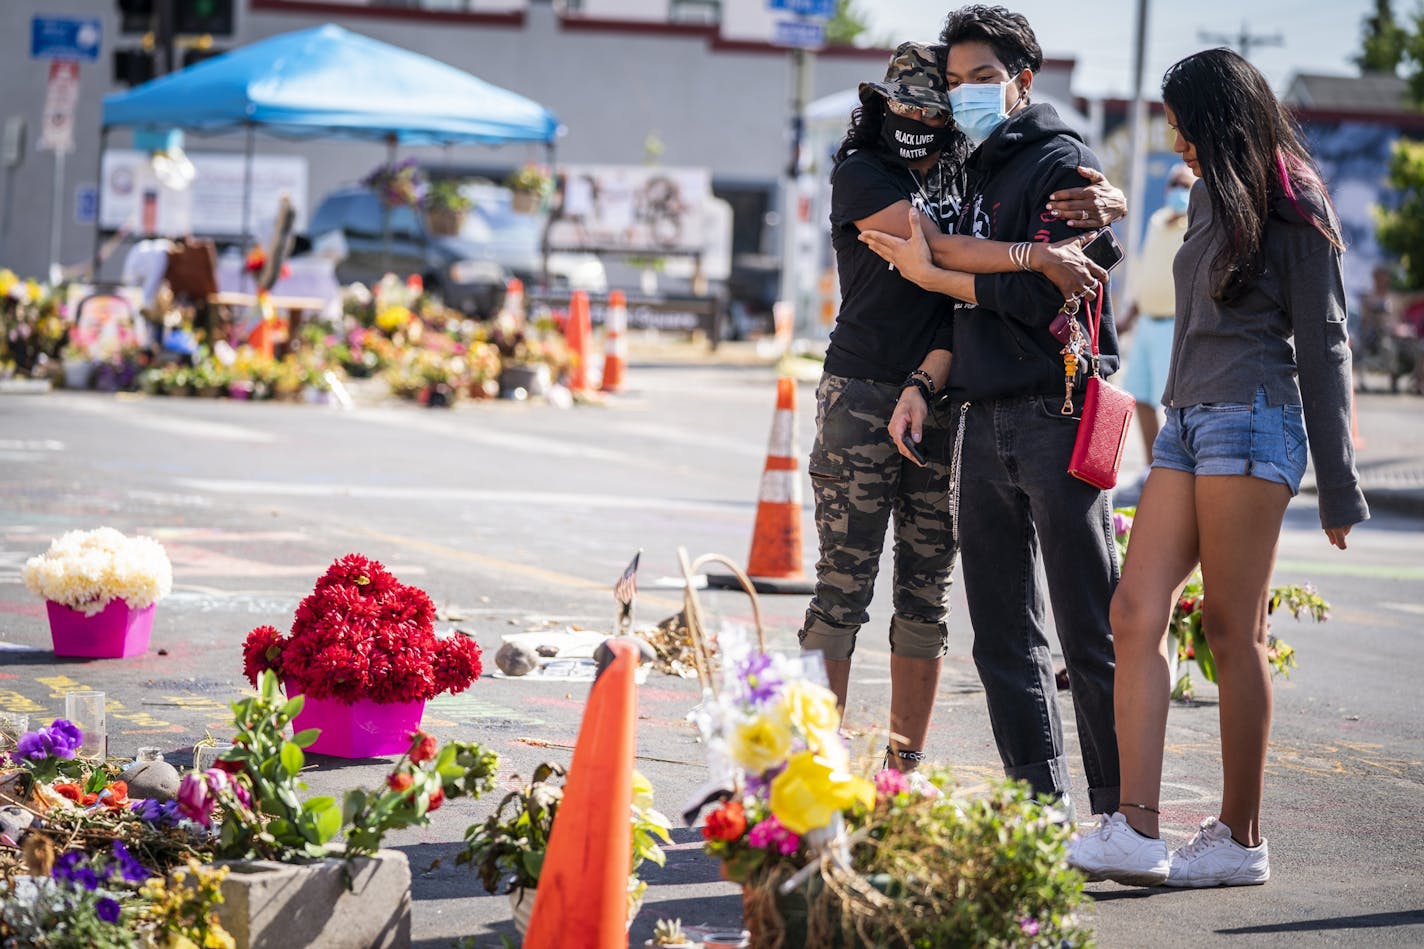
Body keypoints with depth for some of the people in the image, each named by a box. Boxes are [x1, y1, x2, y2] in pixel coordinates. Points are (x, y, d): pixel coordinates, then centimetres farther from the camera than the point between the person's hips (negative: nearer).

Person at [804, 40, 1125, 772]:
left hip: (942, 402, 5)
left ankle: (906, 764, 13)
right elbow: (934, 253, -17)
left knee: (926, 592, 7)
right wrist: (1038, 257, -28)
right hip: (863, 398, -5)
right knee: (844, 583, -5)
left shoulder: (974, 181, 12)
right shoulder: (860, 174, -1)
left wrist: (1102, 202, -13)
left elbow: (1109, 203, 12)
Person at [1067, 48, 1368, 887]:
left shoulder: (1292, 211, -3)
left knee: (1234, 630, -6)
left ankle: (1242, 840, 1)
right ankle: (1137, 830, -11)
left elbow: (1323, 346, -4)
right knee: (1137, 611, -5)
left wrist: (1338, 488, -6)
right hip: (1189, 420, 8)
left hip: (1253, 419, -8)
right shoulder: (1213, 197, 20)